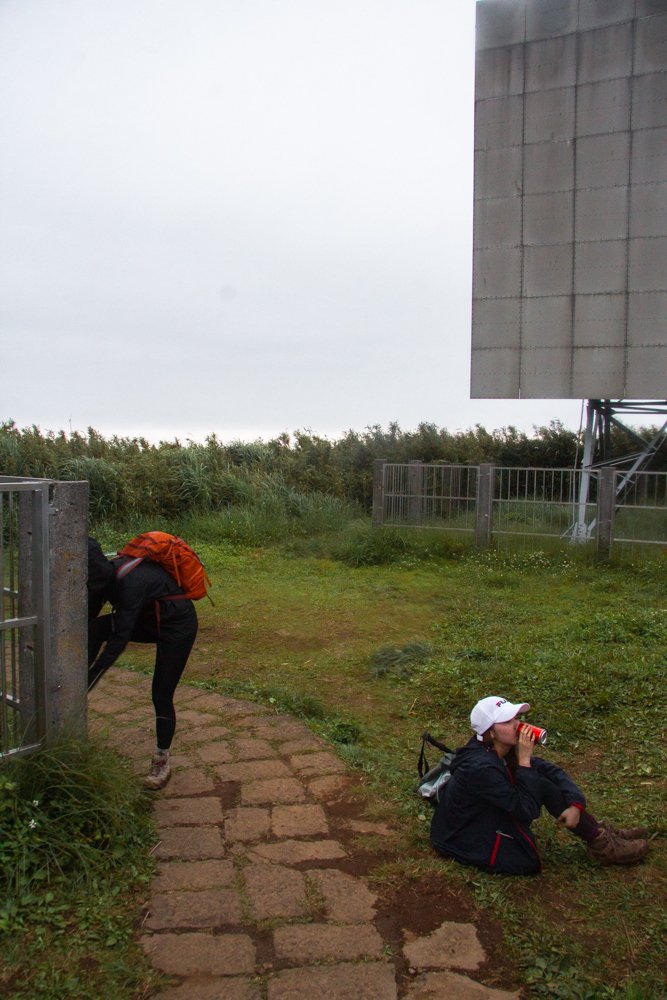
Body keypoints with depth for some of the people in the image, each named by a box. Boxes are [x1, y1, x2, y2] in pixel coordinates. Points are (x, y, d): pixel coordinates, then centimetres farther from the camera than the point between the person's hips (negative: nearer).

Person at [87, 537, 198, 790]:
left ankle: (162, 762, 13)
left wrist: (88, 681, -30)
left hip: (177, 626, -8)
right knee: (94, 629, -13)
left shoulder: (130, 582, -35)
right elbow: (87, 617, -2)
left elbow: (119, 640, -33)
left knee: (161, 695, -6)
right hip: (150, 621, 8)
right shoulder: (106, 575, -11)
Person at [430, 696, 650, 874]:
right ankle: (602, 846, 0)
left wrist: (575, 802, -16)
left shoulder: (503, 750, -5)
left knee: (545, 778, -3)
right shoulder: (481, 768, -31)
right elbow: (526, 810, -27)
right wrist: (525, 760, -26)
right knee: (542, 786, -14)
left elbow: (551, 770, -1)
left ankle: (600, 834, 7)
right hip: (475, 847, -8)